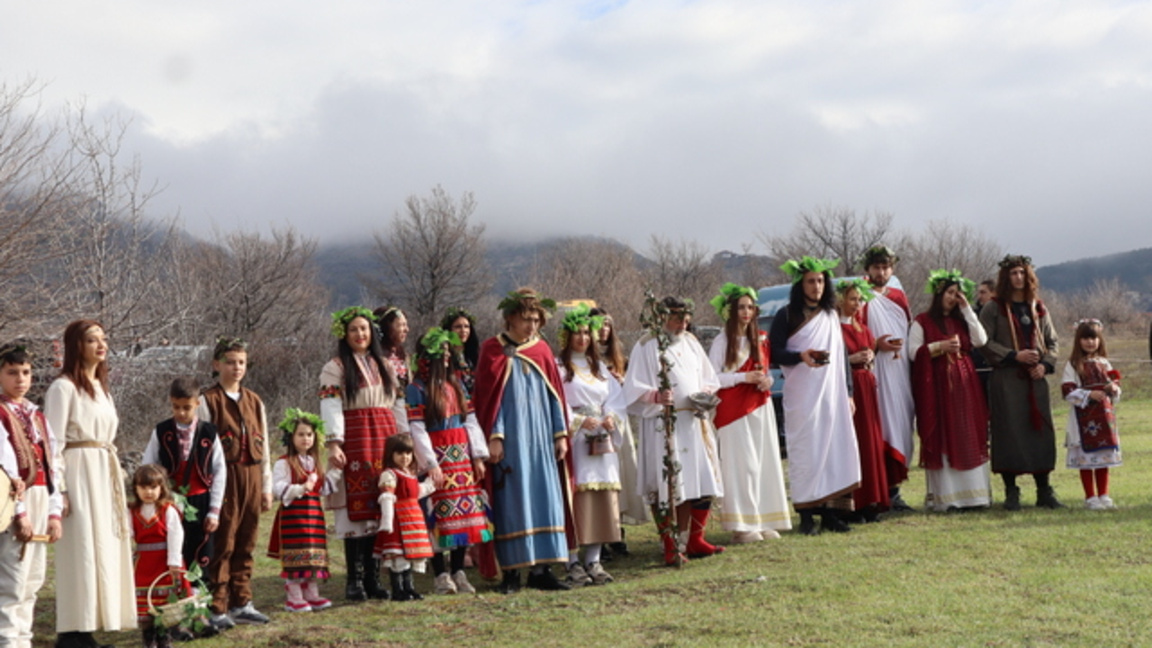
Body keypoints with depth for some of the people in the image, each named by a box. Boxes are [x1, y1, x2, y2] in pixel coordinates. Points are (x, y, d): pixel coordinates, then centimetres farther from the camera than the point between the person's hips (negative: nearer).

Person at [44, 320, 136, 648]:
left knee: (103, 550, 7)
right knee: (81, 550, -8)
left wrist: (117, 479, 16)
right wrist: (59, 490, -18)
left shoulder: (101, 387, 18)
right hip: (78, 473, -8)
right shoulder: (63, 387, -7)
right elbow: (54, 442, -11)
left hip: (105, 476, 8)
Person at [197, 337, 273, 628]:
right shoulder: (207, 401, -3)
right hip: (223, 477, -5)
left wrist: (267, 486, 13)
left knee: (245, 545, 10)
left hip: (251, 476, 5)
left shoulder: (255, 402, 14)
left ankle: (241, 603, 19)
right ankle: (217, 608, 1)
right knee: (223, 545, -4)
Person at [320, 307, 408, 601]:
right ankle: (354, 581, -3)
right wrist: (333, 444, -20)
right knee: (356, 510, -7)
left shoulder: (384, 367, 19)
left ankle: (373, 579, 7)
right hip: (355, 440, -5)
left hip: (385, 440, 5)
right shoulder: (335, 368, 2)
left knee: (381, 510, 2)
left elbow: (398, 406, 18)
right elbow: (330, 407, -8)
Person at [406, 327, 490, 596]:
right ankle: (441, 575, 0)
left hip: (462, 456, 6)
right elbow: (417, 430, -10)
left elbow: (470, 421, 12)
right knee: (439, 515, -6)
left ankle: (459, 573, 10)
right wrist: (431, 464, -16)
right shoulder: (417, 388, -4)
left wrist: (478, 456, 4)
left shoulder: (456, 384, 14)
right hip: (437, 456, -6)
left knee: (465, 511, 3)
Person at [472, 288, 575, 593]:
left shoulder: (542, 350, 11)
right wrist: (494, 437, -11)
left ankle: (541, 569, 4)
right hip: (510, 438, -4)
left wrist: (561, 433, 5)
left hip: (541, 438, 4)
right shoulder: (492, 351, -1)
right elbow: (487, 397, -4)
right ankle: (511, 570, 2)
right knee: (511, 500, -3)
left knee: (545, 497, 1)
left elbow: (554, 394, 11)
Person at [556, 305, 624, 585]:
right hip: (573, 441, -6)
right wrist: (580, 421, -18)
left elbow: (615, 398, 13)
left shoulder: (598, 367, 19)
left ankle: (593, 561, 8)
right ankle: (573, 563, -6)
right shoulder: (558, 367, 0)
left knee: (602, 499, 3)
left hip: (600, 442, 6)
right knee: (575, 497, -9)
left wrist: (611, 417, -6)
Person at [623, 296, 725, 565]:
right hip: (663, 426, -6)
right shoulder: (647, 347, -3)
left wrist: (705, 394, -1)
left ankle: (693, 540, 17)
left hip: (695, 423, 6)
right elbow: (634, 390, -8)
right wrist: (656, 396, -26)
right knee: (667, 489, -8)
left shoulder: (691, 342, 15)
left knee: (700, 484, 5)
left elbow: (709, 379, 21)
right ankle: (671, 547, -3)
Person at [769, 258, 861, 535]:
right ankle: (806, 515, -2)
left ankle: (830, 512, 6)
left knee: (835, 448, 1)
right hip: (801, 396, -4)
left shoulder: (831, 315, 15)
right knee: (805, 452, -5)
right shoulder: (787, 316, 1)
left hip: (832, 395, 4)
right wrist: (801, 356, -24)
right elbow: (774, 351, -7)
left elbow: (842, 356, 17)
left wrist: (848, 393, 11)